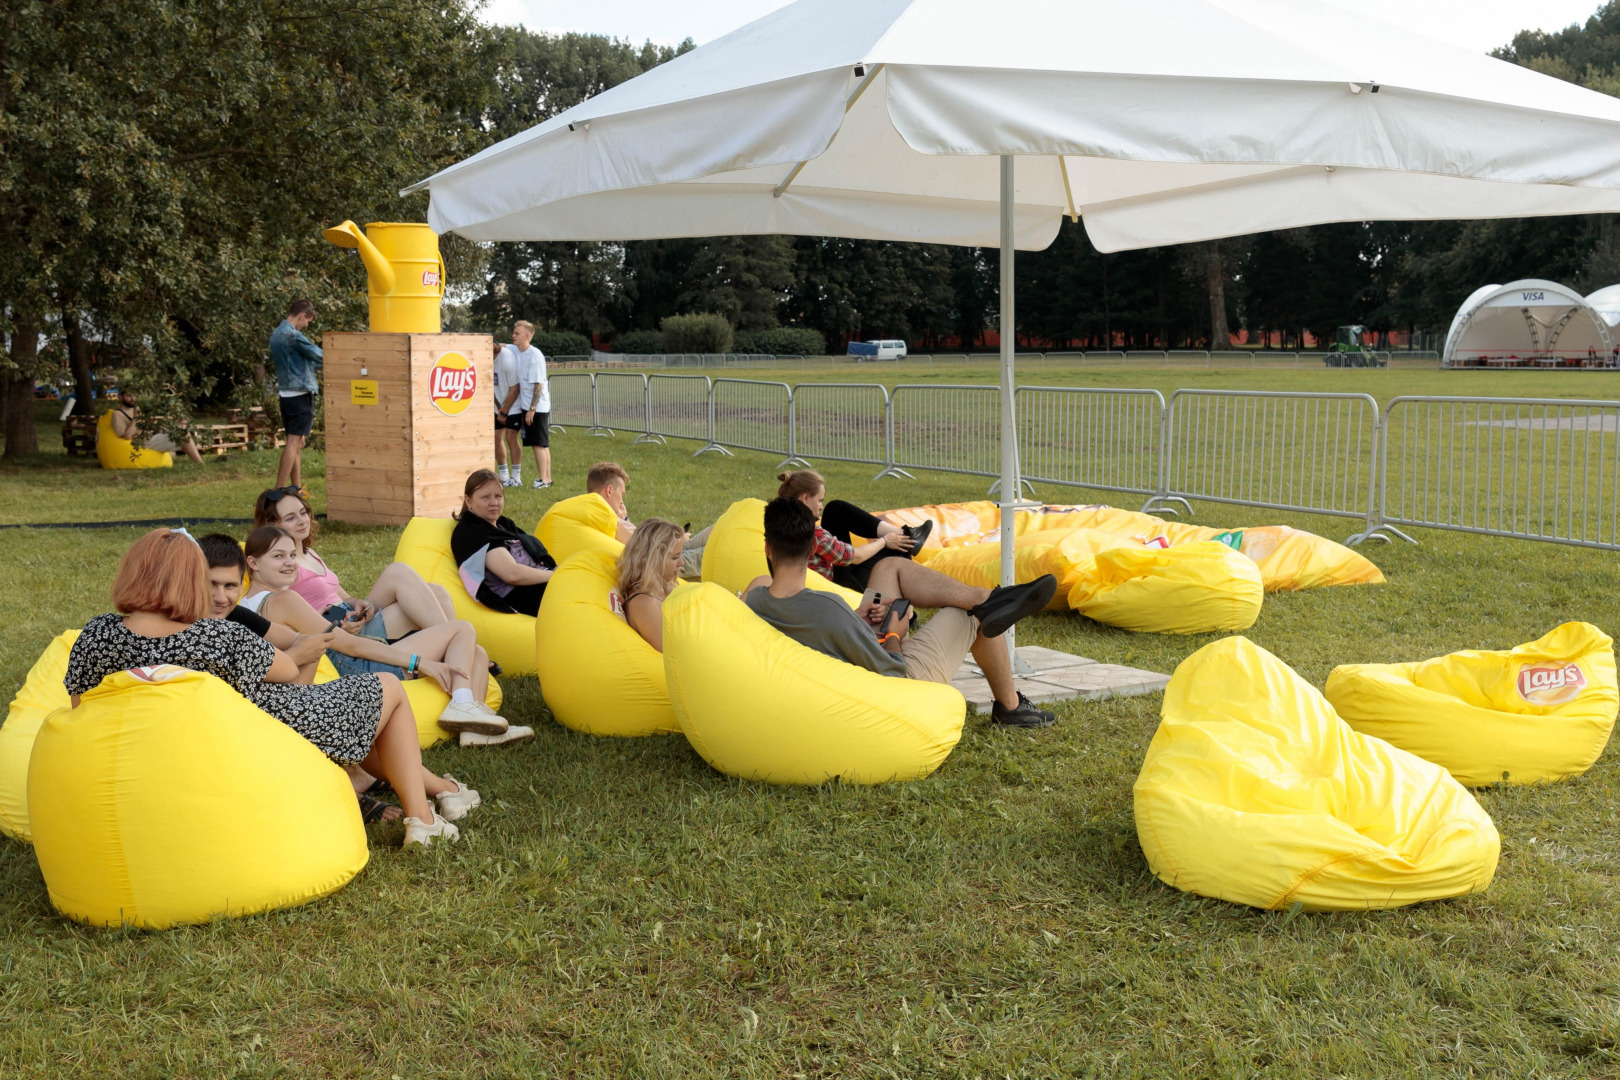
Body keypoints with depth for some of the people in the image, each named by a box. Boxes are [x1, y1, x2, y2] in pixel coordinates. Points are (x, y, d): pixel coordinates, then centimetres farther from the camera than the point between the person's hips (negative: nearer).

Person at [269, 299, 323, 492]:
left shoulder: (275, 334, 14)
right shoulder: (293, 335, -15)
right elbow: (319, 356, -12)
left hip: (285, 394, 10)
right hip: (300, 394, -10)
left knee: (298, 442, 14)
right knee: (293, 442, -9)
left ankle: (297, 488, 16)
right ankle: (279, 490, -13)